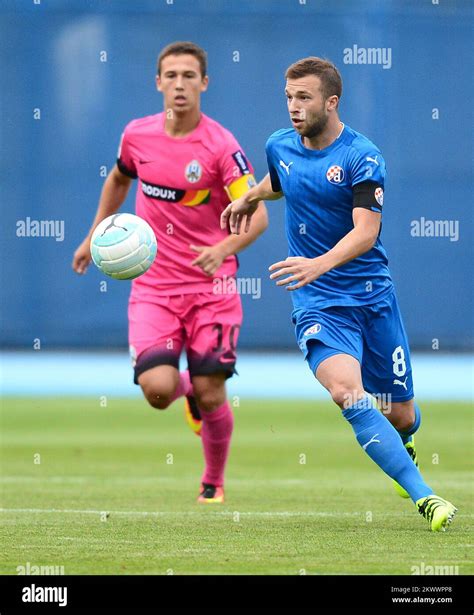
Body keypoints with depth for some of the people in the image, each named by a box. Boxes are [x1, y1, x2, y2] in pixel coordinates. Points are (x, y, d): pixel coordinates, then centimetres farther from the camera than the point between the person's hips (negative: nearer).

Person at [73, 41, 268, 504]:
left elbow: (257, 214, -16)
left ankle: (214, 483, 25)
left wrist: (223, 249, -33)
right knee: (156, 389, -16)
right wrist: (95, 235, 24)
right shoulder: (137, 135, 1)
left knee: (210, 397, -1)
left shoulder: (221, 147, -11)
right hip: (153, 286, 2)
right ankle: (184, 387, 22)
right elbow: (119, 178, 24)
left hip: (210, 284, -2)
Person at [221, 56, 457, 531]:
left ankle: (403, 450, 48)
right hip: (318, 303, 2)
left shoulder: (362, 158, -13)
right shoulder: (280, 146, 3)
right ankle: (423, 496, -27)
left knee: (401, 415, 7)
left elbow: (366, 232, -24)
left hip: (372, 294, -2)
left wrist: (319, 264, -37)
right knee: (346, 392, -26)